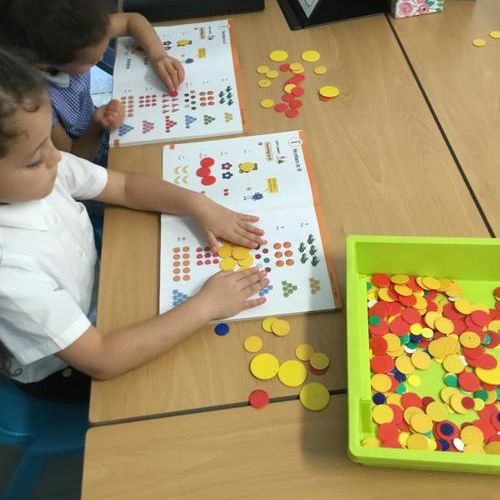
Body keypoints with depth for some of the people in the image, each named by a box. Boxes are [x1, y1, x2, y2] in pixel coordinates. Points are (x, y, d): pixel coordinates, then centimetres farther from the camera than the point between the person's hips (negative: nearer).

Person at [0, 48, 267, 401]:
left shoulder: (34, 171, -21)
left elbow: (126, 186, -6)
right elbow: (102, 361, -34)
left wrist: (199, 205, -20)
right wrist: (206, 305, -31)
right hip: (64, 371, -5)